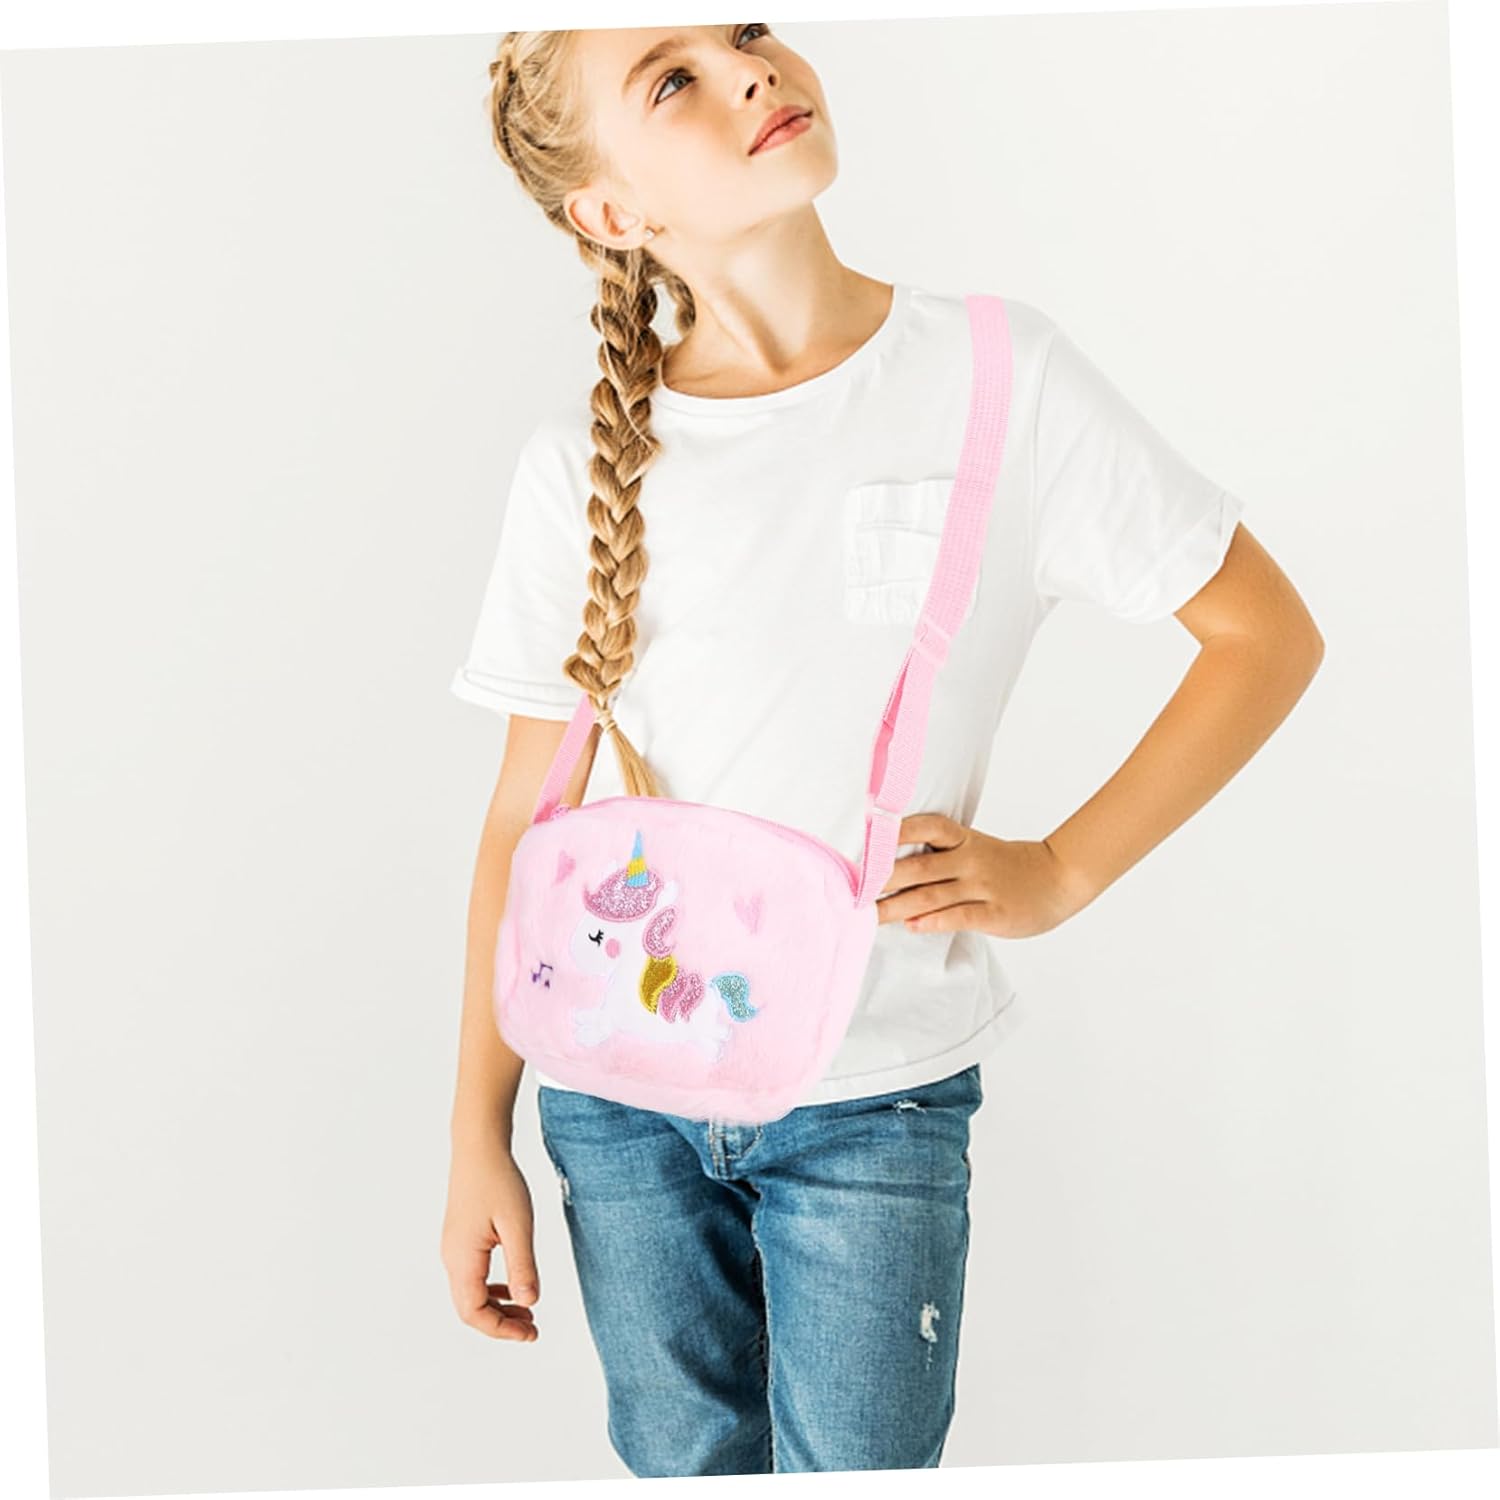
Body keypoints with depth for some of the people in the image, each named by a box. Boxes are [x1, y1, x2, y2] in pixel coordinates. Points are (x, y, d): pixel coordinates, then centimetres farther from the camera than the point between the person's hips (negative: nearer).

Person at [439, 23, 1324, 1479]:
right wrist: (477, 1136, 3)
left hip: (874, 1096, -1)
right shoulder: (579, 461, -4)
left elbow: (1268, 635, -1)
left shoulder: (996, 374, -8)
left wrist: (1057, 870, -10)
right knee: (689, 1466, 13)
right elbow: (525, 818, 2)